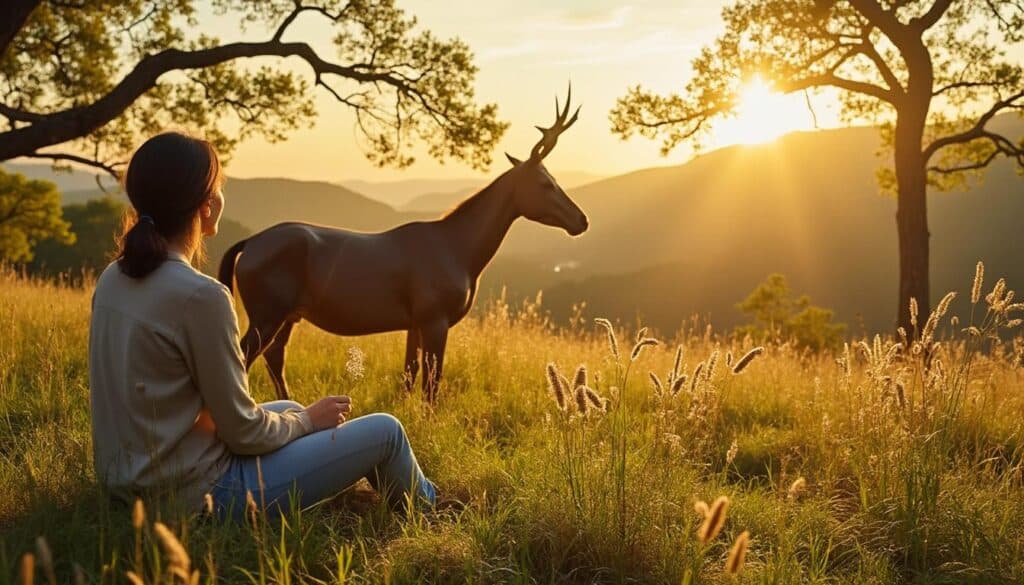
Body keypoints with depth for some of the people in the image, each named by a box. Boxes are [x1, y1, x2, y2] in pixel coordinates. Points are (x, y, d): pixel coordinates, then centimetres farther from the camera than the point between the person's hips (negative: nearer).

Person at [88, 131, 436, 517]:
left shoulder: (112, 279, 1)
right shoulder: (200, 296, -25)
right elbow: (242, 431, -19)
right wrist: (308, 420, 2)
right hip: (196, 496, -9)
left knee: (287, 411, 30)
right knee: (385, 431, 4)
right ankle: (425, 511, 36)